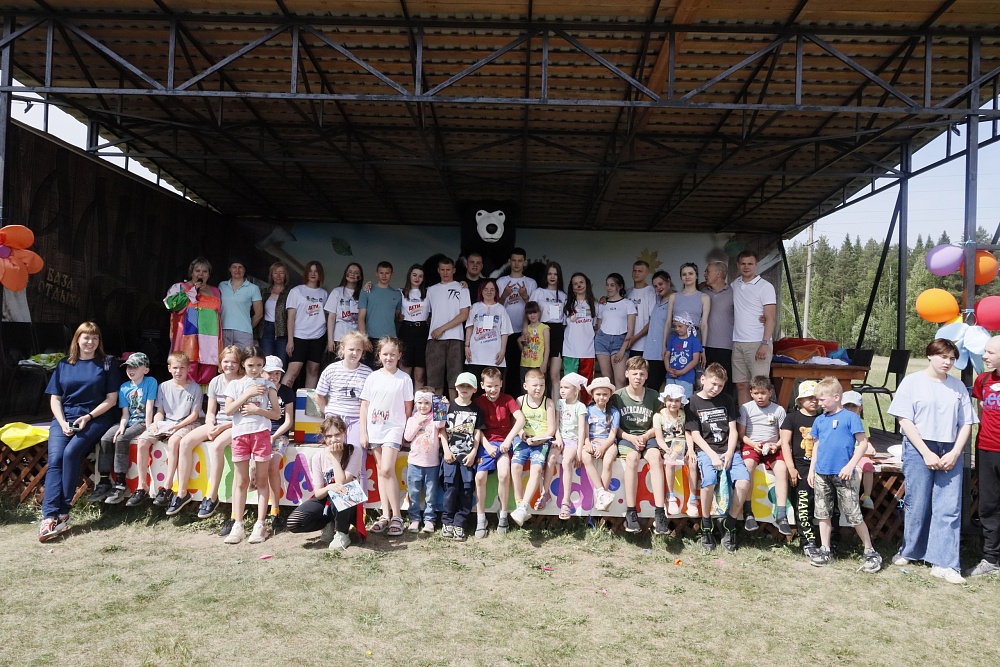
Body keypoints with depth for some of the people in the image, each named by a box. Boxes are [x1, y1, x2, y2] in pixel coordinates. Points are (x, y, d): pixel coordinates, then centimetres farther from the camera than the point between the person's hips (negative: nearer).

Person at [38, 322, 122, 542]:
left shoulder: (107, 364, 7)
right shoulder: (64, 365, 15)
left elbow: (111, 399, 2)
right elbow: (55, 399, 12)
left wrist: (89, 416, -11)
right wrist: (63, 423, -5)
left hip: (96, 419, -3)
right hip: (64, 418, 3)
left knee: (71, 453, -28)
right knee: (54, 459, -21)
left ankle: (62, 511, -21)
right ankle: (49, 516, -30)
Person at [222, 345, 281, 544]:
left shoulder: (267, 385, 7)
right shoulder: (235, 385, 10)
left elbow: (277, 414, 2)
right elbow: (228, 410, -3)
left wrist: (257, 410, -12)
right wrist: (247, 394, -9)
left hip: (261, 433, -1)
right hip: (240, 434, 1)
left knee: (261, 479, 4)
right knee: (241, 481, 6)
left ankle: (260, 524, 8)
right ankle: (238, 525, 10)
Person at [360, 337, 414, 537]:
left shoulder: (404, 379, -2)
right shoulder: (373, 378, 4)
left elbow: (408, 407, 2)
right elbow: (364, 406, 6)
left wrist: (406, 431, 0)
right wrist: (363, 432, 3)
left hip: (393, 428, -4)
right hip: (374, 430, 4)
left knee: (387, 470, -14)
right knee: (381, 471, 9)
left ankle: (397, 516, -5)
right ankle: (385, 515, 15)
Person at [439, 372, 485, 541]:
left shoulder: (476, 410, 8)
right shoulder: (449, 406, 5)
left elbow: (478, 433, 5)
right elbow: (443, 430, 4)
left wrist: (473, 453, -5)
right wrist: (446, 450, -5)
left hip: (468, 455, 1)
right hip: (451, 454, -1)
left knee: (466, 490, -1)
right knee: (451, 488, -4)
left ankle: (459, 524, 6)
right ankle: (447, 521, 9)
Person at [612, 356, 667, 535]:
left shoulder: (653, 396, 7)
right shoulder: (617, 396, 3)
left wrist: (645, 436, -9)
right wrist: (631, 437, -12)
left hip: (647, 436, 2)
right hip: (626, 437, -1)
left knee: (656, 456, -32)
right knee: (632, 457, -35)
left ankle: (659, 513, -35)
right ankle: (630, 512, -32)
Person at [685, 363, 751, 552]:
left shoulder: (726, 401, 15)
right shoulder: (693, 403, 4)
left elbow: (733, 431, 10)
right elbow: (695, 435, -1)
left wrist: (729, 453, -7)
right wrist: (713, 456, -14)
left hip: (728, 450, 3)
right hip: (706, 451, -3)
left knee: (744, 482, -25)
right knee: (709, 482, -33)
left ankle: (729, 525, -6)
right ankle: (706, 526, -11)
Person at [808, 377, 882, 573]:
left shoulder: (850, 417, -6)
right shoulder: (819, 420, 10)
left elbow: (863, 442, -7)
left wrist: (850, 465, -15)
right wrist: (811, 470, 13)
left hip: (842, 475, -6)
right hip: (821, 474, 6)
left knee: (854, 515, -2)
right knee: (823, 514, 11)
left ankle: (870, 552, 12)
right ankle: (825, 550, 21)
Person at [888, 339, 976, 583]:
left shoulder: (958, 386, 10)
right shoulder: (912, 382, 0)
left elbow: (966, 423, 8)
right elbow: (904, 420, -5)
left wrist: (954, 453, -6)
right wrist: (926, 453, -12)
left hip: (950, 453, 3)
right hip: (919, 449, -3)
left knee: (949, 508, -2)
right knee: (916, 505, 3)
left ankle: (943, 564, 1)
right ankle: (909, 552, 21)